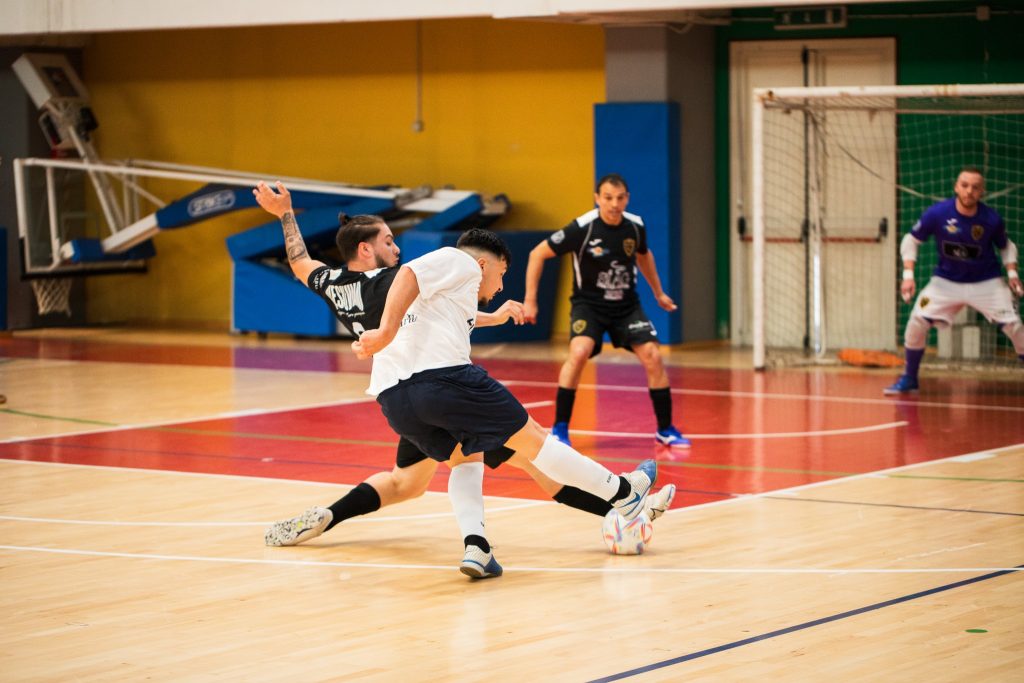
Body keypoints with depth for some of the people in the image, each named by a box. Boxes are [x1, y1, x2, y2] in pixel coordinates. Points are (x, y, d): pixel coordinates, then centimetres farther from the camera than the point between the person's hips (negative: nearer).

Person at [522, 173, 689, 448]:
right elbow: (538, 254, -11)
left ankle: (665, 429, 7)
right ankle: (560, 428, -16)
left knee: (653, 356, -10)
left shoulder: (635, 226, -6)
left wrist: (658, 293, 25)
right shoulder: (582, 228, -20)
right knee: (579, 352, -28)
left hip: (626, 305, 4)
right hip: (588, 304, -4)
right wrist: (530, 300, -13)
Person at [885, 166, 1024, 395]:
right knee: (917, 322, -12)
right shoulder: (937, 213, -19)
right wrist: (908, 275, -13)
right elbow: (911, 240, -4)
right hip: (946, 280, 0)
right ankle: (909, 379, 7)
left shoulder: (992, 219, -16)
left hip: (986, 282, 0)